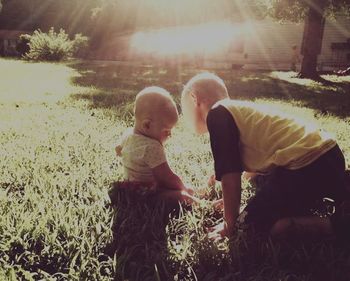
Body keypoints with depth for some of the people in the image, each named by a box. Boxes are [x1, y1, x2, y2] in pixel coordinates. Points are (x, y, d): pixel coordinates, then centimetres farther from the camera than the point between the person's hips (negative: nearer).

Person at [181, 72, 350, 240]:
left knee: (251, 223, 2)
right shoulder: (241, 110, 23)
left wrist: (229, 225, 2)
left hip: (306, 166, -9)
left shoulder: (218, 113, -5)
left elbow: (230, 176, -10)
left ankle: (329, 223, -6)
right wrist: (230, 200, 44)